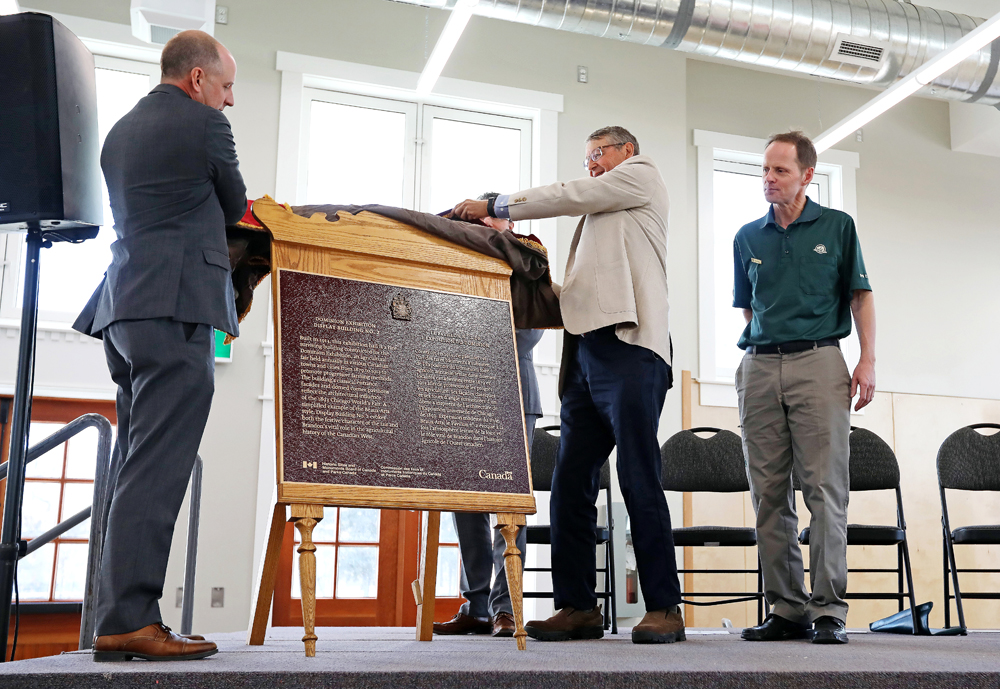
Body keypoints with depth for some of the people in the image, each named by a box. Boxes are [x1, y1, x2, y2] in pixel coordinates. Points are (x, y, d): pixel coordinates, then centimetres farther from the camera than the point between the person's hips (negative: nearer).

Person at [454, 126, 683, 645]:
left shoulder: (641, 174, 13)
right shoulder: (601, 213, 35)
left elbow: (567, 196, 3)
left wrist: (494, 206, 7)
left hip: (628, 345, -9)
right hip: (588, 354, 9)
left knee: (639, 482, -10)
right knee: (570, 485, 2)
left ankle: (664, 608, -4)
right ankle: (577, 607, 7)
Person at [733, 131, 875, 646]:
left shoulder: (837, 226, 9)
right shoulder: (748, 237, 16)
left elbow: (860, 296, 8)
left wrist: (868, 360, -3)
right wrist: (757, 352, 9)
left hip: (818, 360, -3)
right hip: (759, 367, 3)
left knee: (825, 488, -7)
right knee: (769, 494, 2)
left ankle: (828, 610, -2)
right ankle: (786, 610, 9)